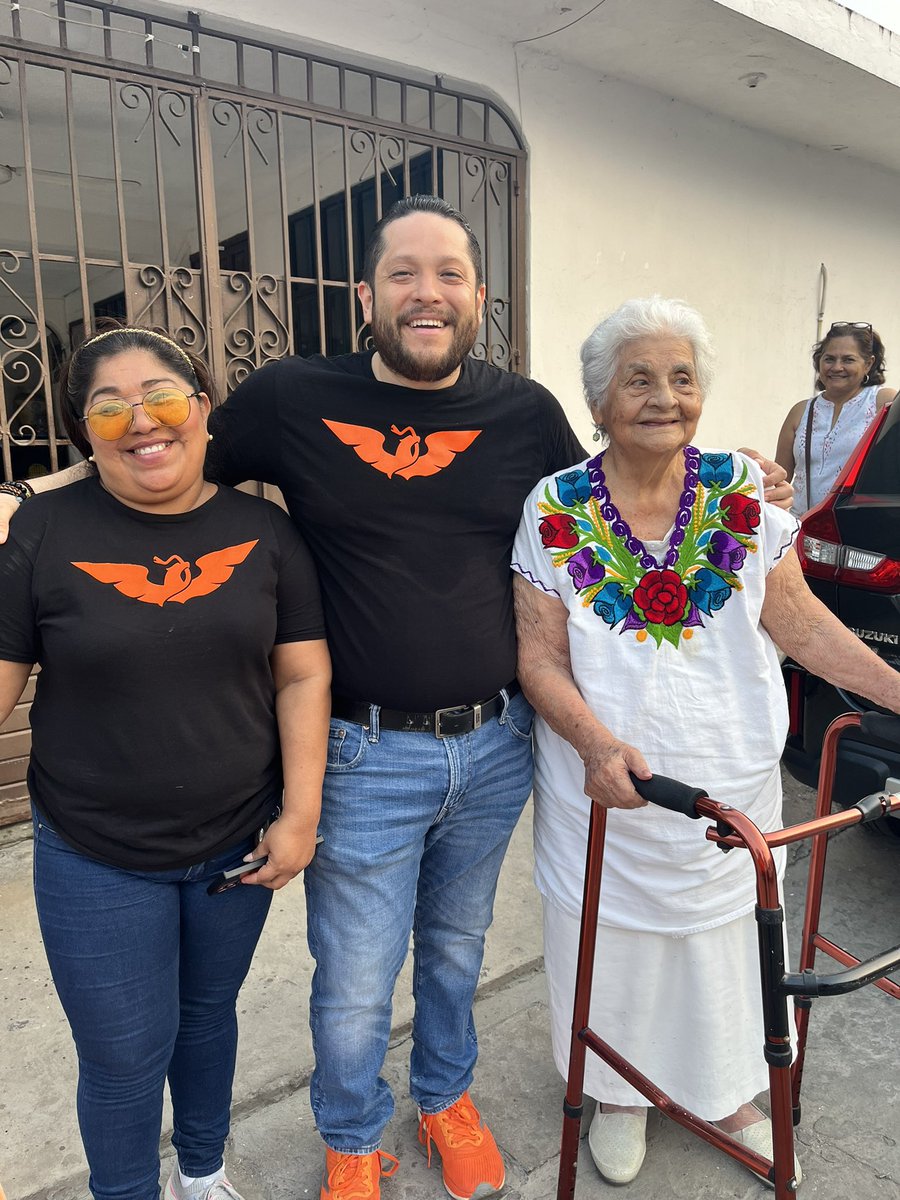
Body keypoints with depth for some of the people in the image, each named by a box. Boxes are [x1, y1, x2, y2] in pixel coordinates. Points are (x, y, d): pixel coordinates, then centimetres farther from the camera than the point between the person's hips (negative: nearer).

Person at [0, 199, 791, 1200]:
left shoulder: (526, 411, 0)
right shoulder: (290, 398, -7)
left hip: (495, 748, 3)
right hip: (364, 756, -2)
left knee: (456, 948, 26)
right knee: (354, 990, 13)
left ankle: (446, 1097, 55)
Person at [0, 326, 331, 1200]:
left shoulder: (263, 530, -5)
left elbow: (302, 675, -5)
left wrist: (300, 812, -8)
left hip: (239, 845, 2)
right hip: (95, 861, -2)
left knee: (209, 1013, 24)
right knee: (126, 1054, 11)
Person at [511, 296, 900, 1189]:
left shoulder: (744, 490, -5)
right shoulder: (555, 508, -10)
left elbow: (800, 623, 0)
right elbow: (540, 658, -10)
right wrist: (598, 743, -25)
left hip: (732, 786, 2)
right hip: (607, 787, -1)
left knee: (724, 940, 21)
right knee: (614, 945, 18)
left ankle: (725, 1090, 51)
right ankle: (622, 1090, 48)